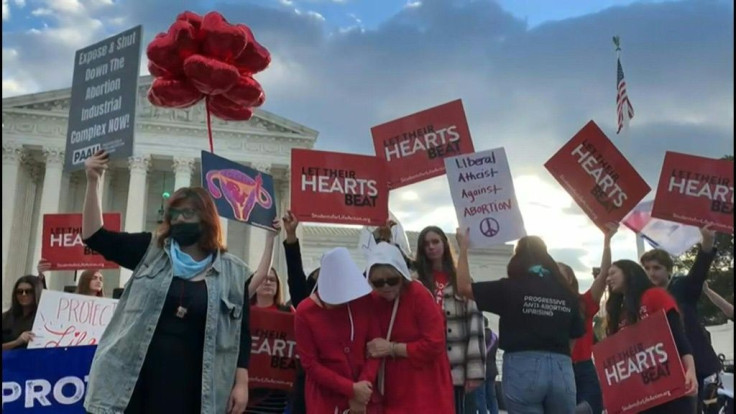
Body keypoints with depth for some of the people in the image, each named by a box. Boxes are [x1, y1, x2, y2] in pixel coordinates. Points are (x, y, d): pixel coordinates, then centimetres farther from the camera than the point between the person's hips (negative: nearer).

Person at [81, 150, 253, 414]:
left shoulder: (233, 273, 4)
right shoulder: (151, 252, 8)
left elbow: (240, 334, 4)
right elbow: (95, 236, 5)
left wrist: (241, 383, -3)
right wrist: (93, 182, -4)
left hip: (190, 385, -1)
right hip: (137, 379, 1)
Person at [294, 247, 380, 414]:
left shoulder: (363, 300, -3)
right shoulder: (305, 312, -10)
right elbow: (310, 364, -9)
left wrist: (364, 383, -13)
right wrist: (351, 388, -13)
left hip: (362, 393, 2)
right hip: (325, 397, -2)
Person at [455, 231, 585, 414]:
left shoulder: (510, 288, -2)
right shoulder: (567, 294, 8)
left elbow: (464, 287, 5)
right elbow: (573, 338, 12)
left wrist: (463, 247, 13)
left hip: (523, 368, -3)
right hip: (562, 369, 3)